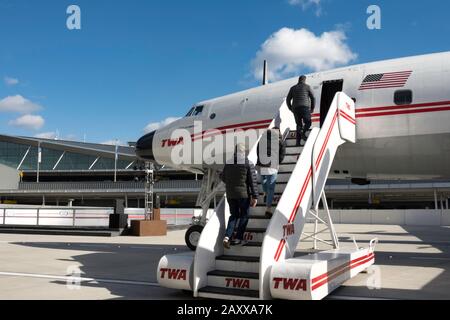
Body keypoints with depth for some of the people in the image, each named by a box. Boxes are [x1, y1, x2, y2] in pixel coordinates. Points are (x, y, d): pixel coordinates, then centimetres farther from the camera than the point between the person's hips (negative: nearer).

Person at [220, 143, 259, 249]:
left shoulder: (228, 163, 4)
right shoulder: (248, 164, -8)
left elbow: (222, 177, 14)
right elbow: (253, 181, -11)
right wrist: (255, 196, -8)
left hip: (230, 194, 4)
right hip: (244, 194, -4)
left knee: (234, 215, 15)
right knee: (244, 216, 11)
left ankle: (227, 236, 0)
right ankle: (238, 238, 10)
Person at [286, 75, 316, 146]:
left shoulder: (293, 88, 17)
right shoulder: (307, 87, 9)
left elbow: (288, 100, 14)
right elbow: (313, 98, 2)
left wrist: (291, 109, 22)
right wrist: (312, 108, 11)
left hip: (295, 109, 3)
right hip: (305, 108, -3)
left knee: (299, 125, 11)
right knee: (308, 123, 9)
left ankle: (298, 142, -1)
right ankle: (303, 133, -22)